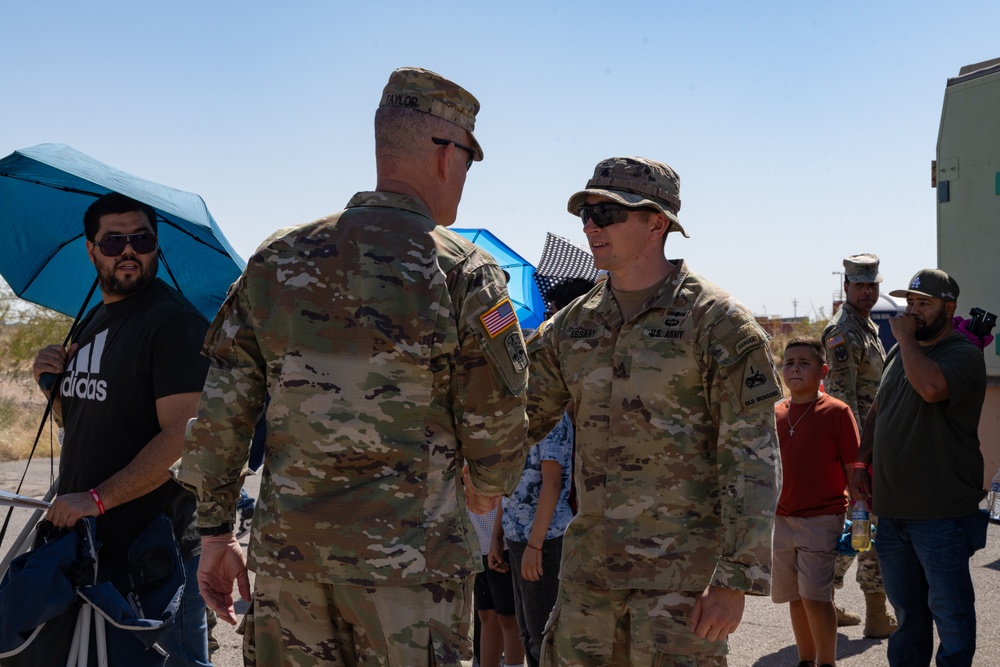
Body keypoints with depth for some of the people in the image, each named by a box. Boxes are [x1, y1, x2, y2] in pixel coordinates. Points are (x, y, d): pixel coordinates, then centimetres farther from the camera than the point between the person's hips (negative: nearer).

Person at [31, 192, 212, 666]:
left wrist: (97, 499, -24)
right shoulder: (93, 322, 15)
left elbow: (182, 437, -22)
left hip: (155, 553, -8)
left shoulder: (176, 321, -13)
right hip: (85, 541, 8)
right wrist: (53, 385, 4)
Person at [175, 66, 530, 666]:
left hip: (286, 549, 5)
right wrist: (485, 488, 18)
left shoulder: (276, 260, 5)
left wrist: (216, 529, 14)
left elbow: (221, 412, 5)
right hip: (410, 553, -4)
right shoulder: (463, 272, -8)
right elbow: (497, 424, -4)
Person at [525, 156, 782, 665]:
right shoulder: (574, 324, 10)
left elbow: (752, 461, -10)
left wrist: (735, 579, -15)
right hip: (588, 565, 6)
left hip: (681, 569, -5)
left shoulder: (718, 323, -7)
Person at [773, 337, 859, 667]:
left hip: (821, 519, -5)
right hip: (780, 520, 5)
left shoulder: (836, 412, -7)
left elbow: (854, 469, -6)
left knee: (815, 594, -10)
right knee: (794, 596, 12)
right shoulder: (776, 414, 7)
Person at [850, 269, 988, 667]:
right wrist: (862, 464, 11)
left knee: (950, 611, 2)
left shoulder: (964, 355, -11)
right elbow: (877, 411, 22)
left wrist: (905, 336, -18)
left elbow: (930, 387, -32)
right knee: (906, 609, 18)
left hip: (941, 514, -7)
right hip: (891, 509, 7)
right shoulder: (899, 352, 14)